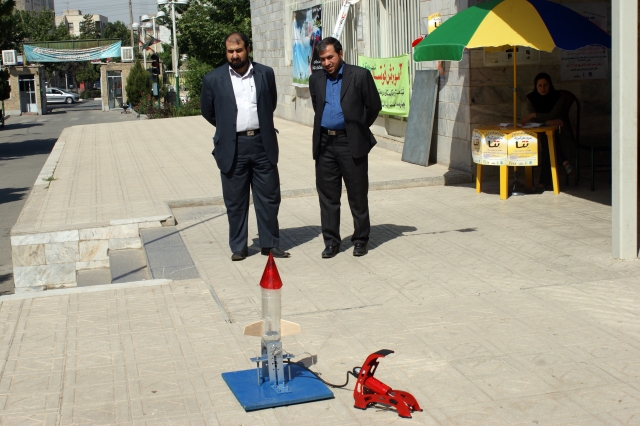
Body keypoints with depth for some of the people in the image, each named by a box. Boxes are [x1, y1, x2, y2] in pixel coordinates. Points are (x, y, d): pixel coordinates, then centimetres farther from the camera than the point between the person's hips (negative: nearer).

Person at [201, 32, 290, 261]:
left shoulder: (265, 74, 4)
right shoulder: (213, 79, 0)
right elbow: (208, 111, 12)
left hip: (262, 144, 1)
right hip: (232, 148, -1)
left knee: (269, 197, 6)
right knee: (235, 201, 6)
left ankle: (270, 244, 18)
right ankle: (238, 247, 16)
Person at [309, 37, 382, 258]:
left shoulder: (359, 75, -4)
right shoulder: (316, 79, 9)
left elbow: (374, 106, 3)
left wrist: (359, 127, 10)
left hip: (351, 143, -4)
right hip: (324, 143, 4)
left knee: (358, 195, 4)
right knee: (327, 196, 7)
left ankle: (360, 239, 16)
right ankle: (331, 241, 15)